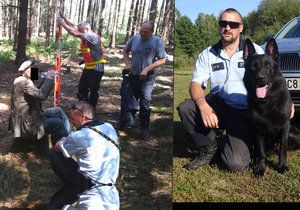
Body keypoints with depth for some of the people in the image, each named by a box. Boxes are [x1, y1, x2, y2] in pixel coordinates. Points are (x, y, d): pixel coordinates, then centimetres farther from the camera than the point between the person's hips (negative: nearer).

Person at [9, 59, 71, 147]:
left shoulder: (23, 80, 8)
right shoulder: (23, 82, -24)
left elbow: (37, 92, 16)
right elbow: (42, 95, -33)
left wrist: (46, 78, 4)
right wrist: (49, 78, -22)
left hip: (29, 116, 11)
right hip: (27, 124, -11)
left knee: (58, 111, 12)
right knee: (59, 123, -11)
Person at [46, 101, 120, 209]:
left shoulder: (80, 136, -18)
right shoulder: (109, 127, 2)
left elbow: (57, 147, -1)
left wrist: (65, 139, 19)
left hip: (91, 185, -7)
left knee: (54, 153, 4)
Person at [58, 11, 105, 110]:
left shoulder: (93, 36, -22)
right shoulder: (86, 36, 5)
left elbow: (75, 33, -29)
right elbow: (73, 26, 2)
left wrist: (63, 24, -22)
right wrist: (63, 17, -8)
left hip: (96, 68, -10)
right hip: (88, 67, 10)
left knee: (93, 91, 1)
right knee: (81, 88, 15)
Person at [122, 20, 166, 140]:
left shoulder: (157, 41, -12)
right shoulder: (135, 38, 1)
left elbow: (162, 60, -13)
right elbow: (125, 51, 17)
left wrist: (146, 69, -18)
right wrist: (127, 64, 2)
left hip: (147, 78, -4)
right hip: (133, 75, 4)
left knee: (145, 103, -2)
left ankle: (144, 129, 9)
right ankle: (129, 121, 34)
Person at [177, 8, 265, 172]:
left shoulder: (254, 50, 2)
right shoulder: (208, 54, 5)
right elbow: (196, 84, -5)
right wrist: (203, 105, -28)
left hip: (244, 113, -2)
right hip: (217, 106, 2)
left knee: (236, 164, -21)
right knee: (185, 108, -28)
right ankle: (208, 148, -3)